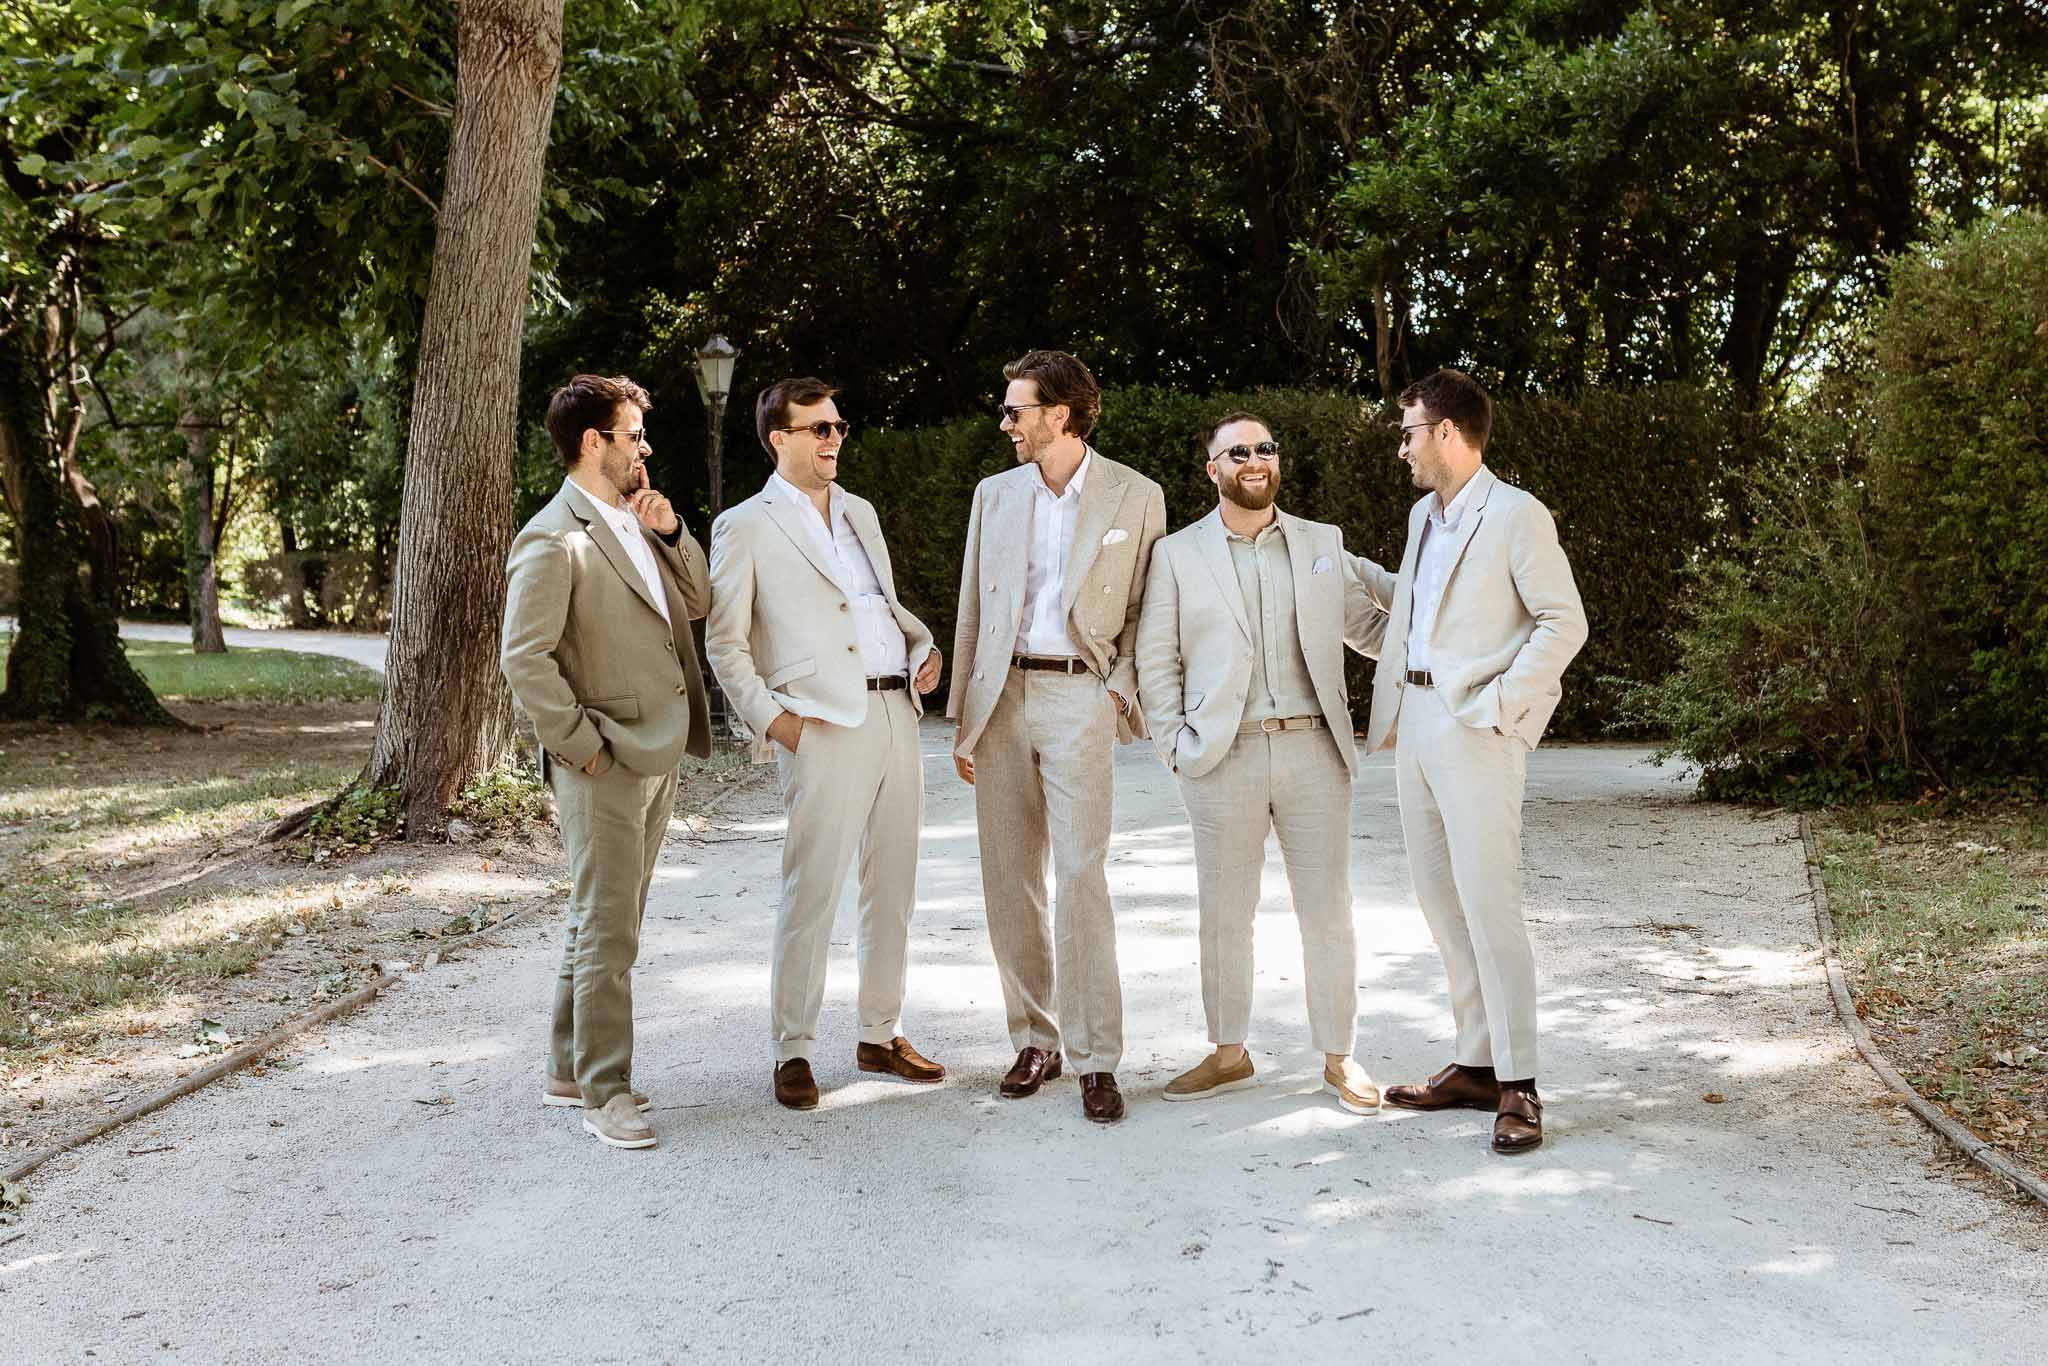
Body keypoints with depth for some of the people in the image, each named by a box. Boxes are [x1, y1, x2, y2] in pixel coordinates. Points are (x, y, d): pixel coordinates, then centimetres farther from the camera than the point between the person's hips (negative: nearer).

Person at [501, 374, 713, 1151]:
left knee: (604, 924, 16)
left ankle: (571, 1071, 27)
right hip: (604, 767, -9)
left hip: (657, 755, 9)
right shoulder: (554, 543, -15)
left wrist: (671, 533, 3)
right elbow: (524, 660, -20)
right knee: (608, 933, -4)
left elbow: (696, 603, 18)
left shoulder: (636, 525, 13)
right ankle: (604, 1092, 5)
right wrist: (582, 744, -16)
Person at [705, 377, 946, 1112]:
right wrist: (767, 717, -11)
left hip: (897, 713, 7)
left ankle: (880, 1035, 22)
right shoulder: (746, 526, 0)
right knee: (810, 893, -5)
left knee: (893, 887, 10)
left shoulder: (859, 512, 19)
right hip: (823, 725, -6)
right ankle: (793, 1051, 6)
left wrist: (925, 645, 10)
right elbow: (724, 642, -1)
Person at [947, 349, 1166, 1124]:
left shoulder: (1135, 496, 2)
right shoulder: (995, 494, 12)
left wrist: (1122, 691, -7)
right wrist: (964, 718, 10)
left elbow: (1147, 609, 6)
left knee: (1080, 878, -11)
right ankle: (1035, 1040, 17)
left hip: (1078, 696, -4)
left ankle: (1095, 1060, -5)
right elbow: (973, 609, 13)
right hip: (1002, 695, 4)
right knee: (1009, 880, 5)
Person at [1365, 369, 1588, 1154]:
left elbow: (1564, 622, -12)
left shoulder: (1516, 516, -9)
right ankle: (1475, 1064, 18)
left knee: (1487, 900, -10)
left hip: (1475, 729, -9)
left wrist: (1498, 707, -17)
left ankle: (1517, 1086, -4)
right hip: (1418, 718, 9)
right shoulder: (1423, 515, 17)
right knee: (1438, 896, 10)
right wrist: (1387, 711, 17)